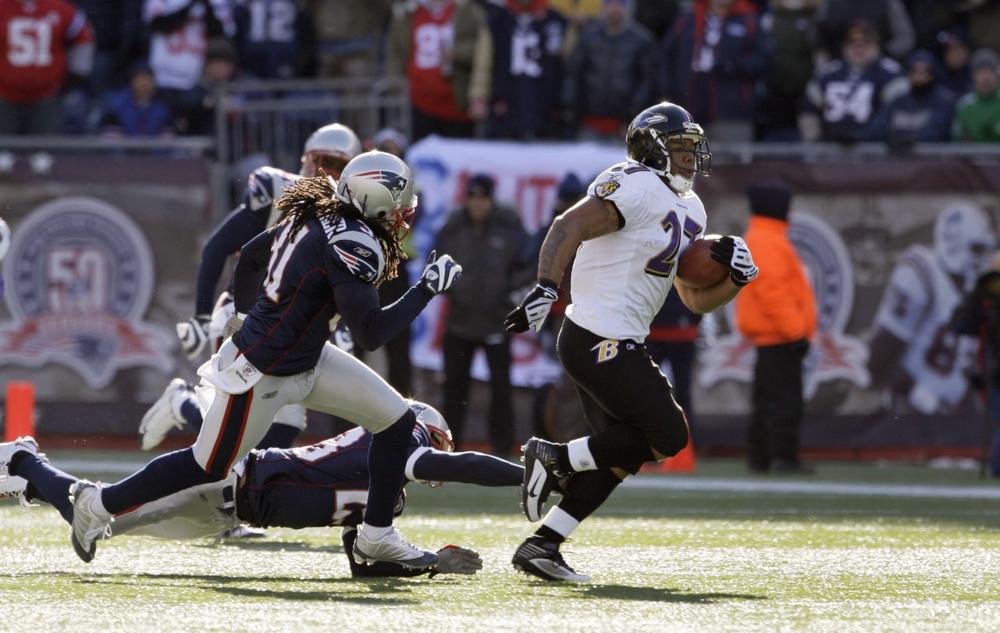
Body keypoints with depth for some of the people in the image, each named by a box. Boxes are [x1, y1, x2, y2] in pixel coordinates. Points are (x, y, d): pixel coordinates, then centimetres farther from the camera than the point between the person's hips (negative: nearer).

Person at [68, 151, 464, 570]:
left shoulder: (314, 215, 1)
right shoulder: (352, 242, -27)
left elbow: (250, 255, 14)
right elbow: (369, 334, -29)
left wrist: (247, 315, 25)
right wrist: (426, 289, -23)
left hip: (306, 359, 10)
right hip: (263, 374, -10)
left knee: (397, 422, 6)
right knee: (207, 467, 7)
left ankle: (376, 537, 17)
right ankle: (100, 504, 25)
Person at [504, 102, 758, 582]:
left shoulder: (689, 212, 18)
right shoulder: (636, 187, -12)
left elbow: (697, 299, 22)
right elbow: (569, 227, -26)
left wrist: (736, 276, 2)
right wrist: (545, 287, -39)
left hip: (618, 344, 10)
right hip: (599, 341, -10)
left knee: (620, 454, 11)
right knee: (668, 437, -10)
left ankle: (541, 546, 13)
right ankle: (557, 458, -2)